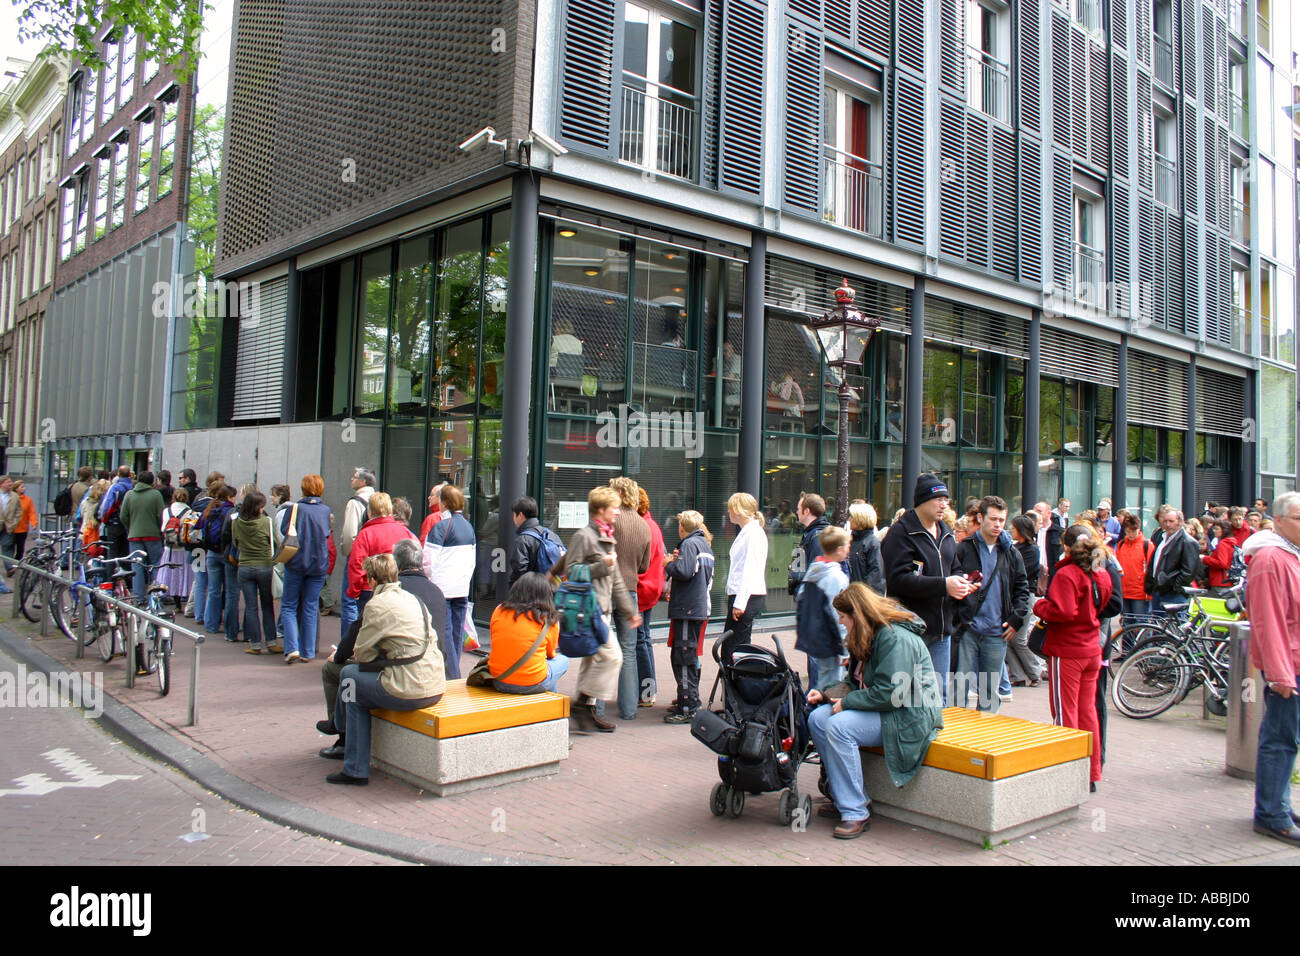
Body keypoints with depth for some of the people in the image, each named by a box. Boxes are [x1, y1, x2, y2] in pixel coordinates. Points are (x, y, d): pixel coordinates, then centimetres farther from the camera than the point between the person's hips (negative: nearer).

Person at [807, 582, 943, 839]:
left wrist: (847, 702, -19)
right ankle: (845, 798, 3)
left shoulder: (896, 638, -21)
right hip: (877, 709, 10)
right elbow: (858, 684, 20)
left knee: (839, 727, -28)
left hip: (909, 716, -10)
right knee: (817, 719, -4)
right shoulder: (866, 637, 12)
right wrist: (825, 692, 8)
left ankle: (856, 813, -20)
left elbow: (889, 693, -27)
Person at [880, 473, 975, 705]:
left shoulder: (945, 534, 16)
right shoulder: (901, 532, -11)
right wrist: (943, 585, -22)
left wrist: (960, 582, 3)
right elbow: (899, 579, -21)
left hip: (941, 628, 8)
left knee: (939, 695, 15)